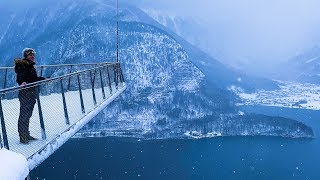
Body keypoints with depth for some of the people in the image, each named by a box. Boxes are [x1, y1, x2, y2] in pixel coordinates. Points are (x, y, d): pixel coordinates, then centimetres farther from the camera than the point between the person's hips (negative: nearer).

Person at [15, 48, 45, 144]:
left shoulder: (30, 65, 16)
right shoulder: (21, 65, -10)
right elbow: (19, 78, -23)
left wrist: (44, 79, 32)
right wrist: (22, 83, -43)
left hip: (32, 93, 9)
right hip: (25, 93, -9)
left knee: (28, 114, 14)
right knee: (24, 114, -5)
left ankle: (26, 135, 23)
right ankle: (22, 137, 1)